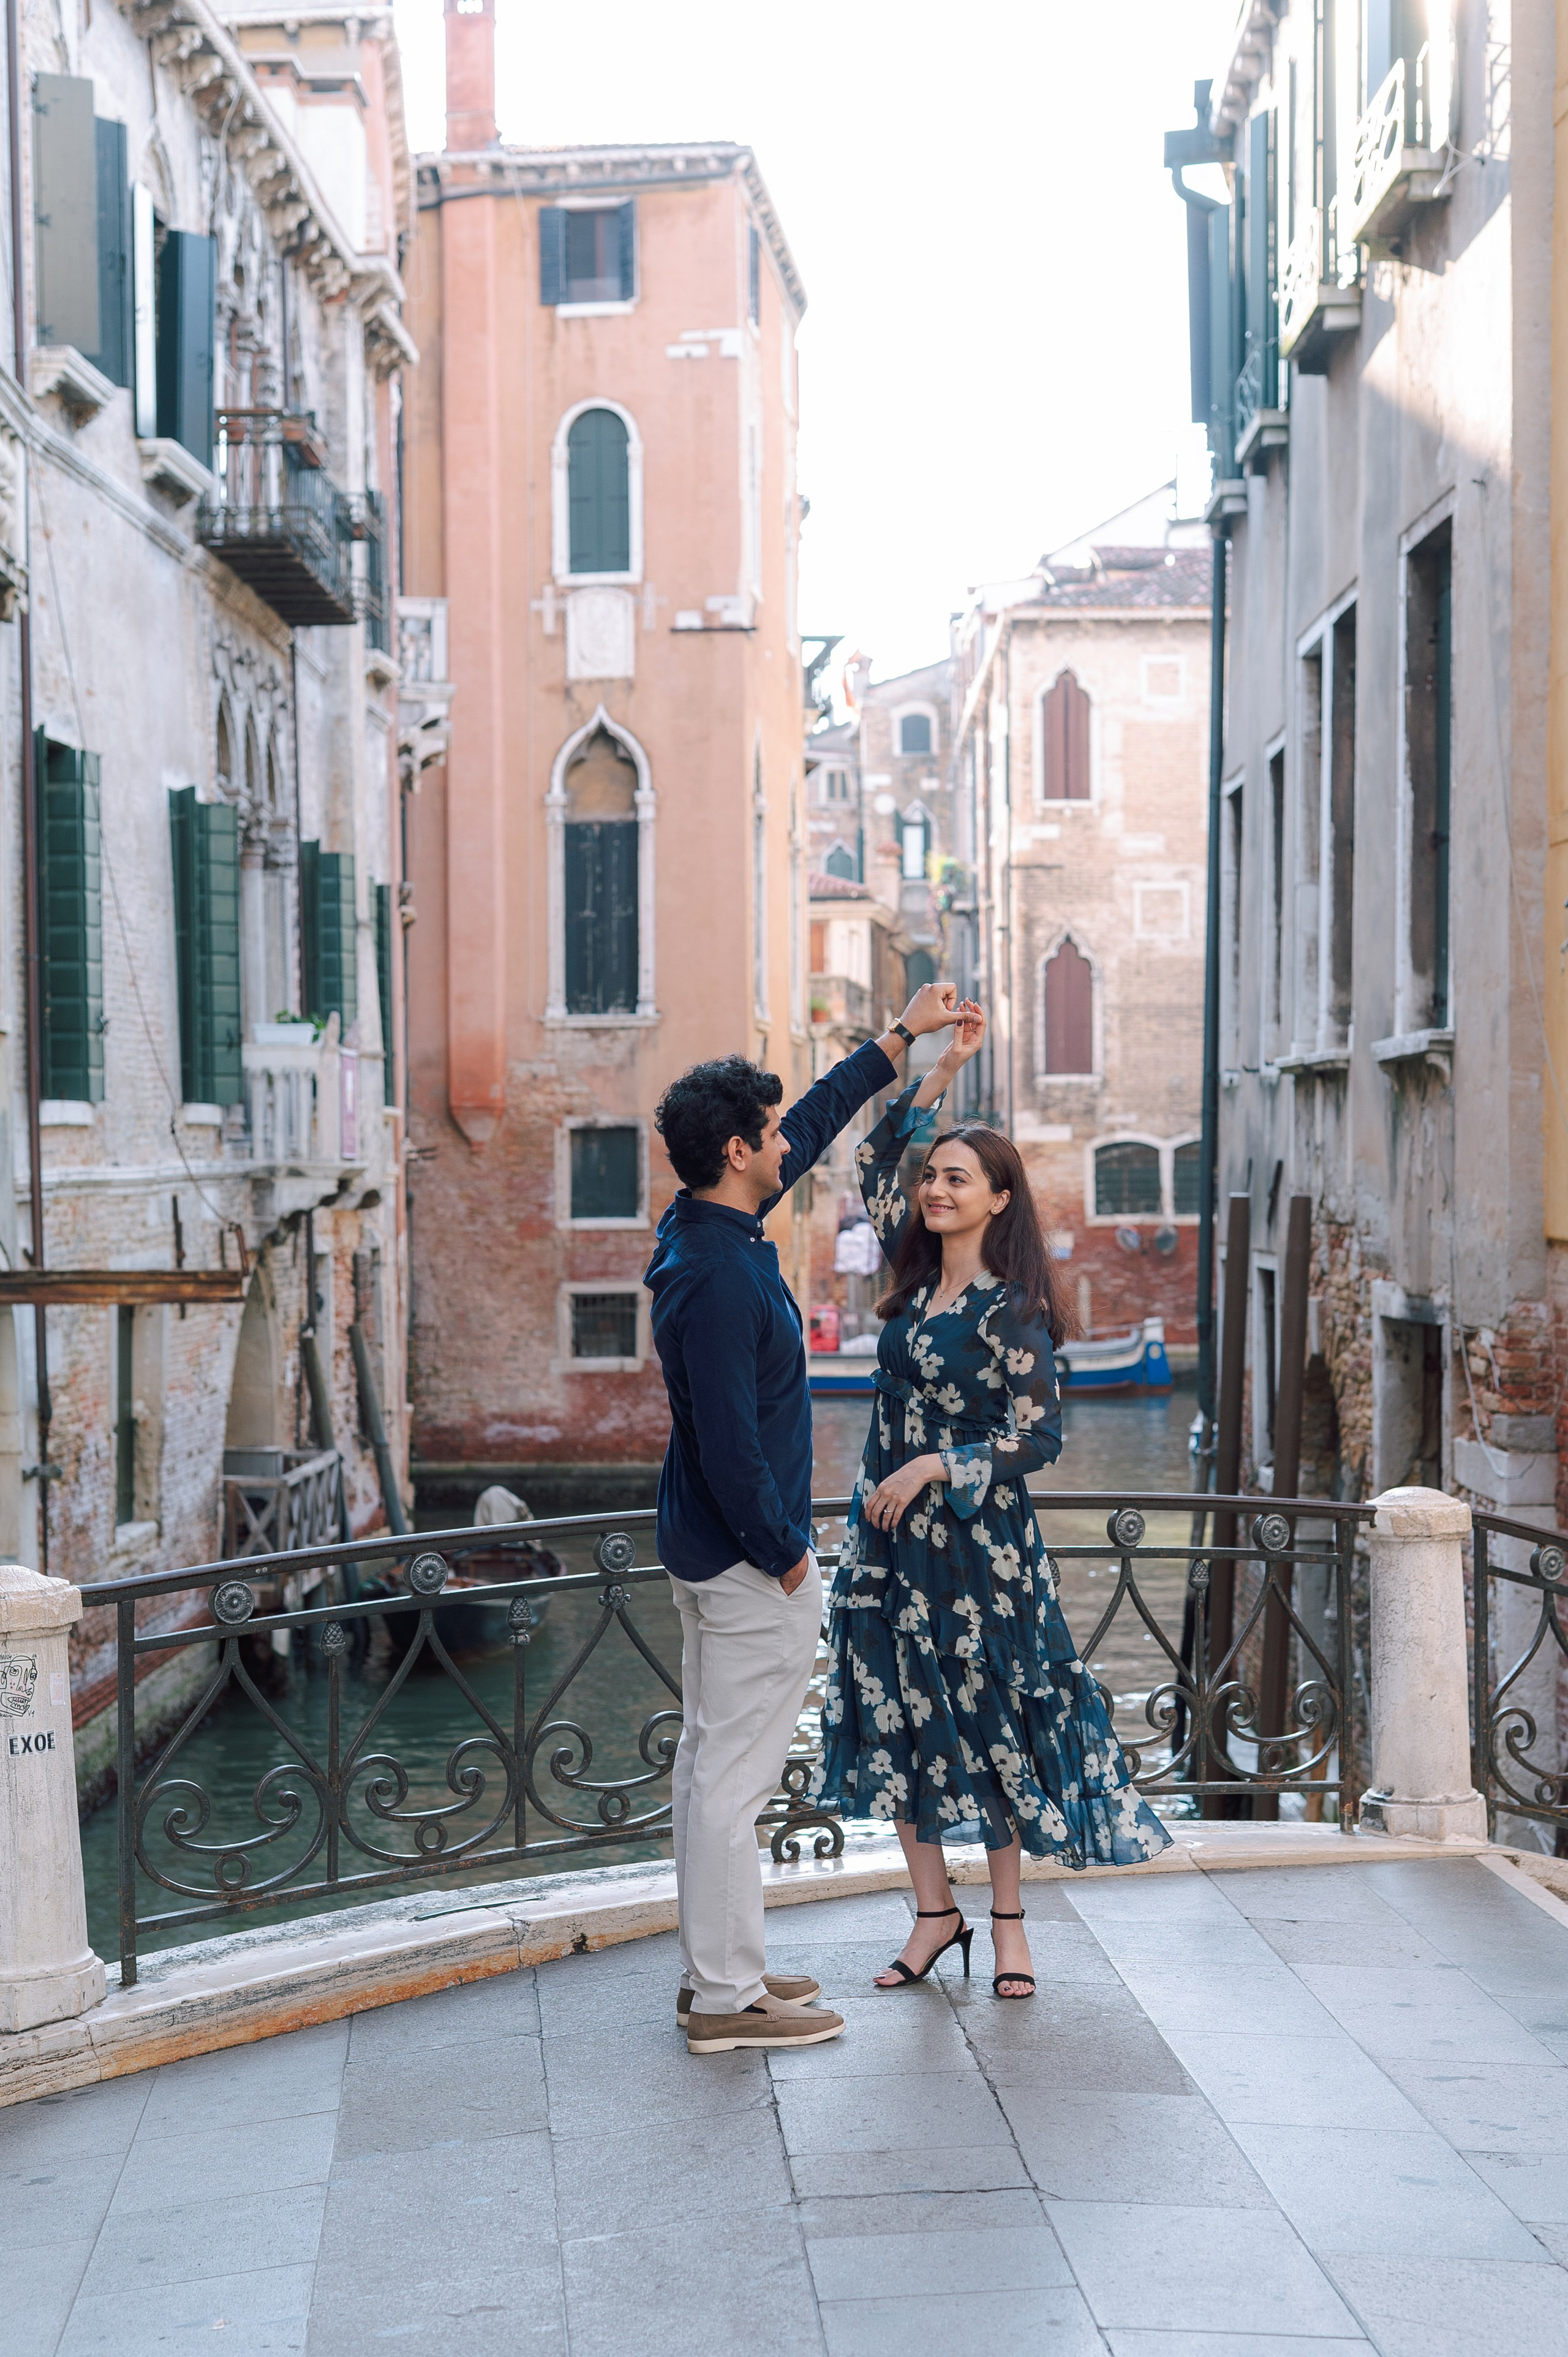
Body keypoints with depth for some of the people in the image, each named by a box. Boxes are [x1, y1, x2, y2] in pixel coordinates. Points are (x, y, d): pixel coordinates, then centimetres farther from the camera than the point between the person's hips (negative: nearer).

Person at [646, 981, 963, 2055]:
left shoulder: (716, 1228, 5)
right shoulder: (719, 1277, -24)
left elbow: (819, 1122, 20)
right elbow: (729, 1442, -25)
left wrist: (903, 1038, 24)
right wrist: (785, 1555, -15)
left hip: (712, 1551, 11)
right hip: (748, 1561, -11)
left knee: (712, 1757, 15)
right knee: (734, 1773, -3)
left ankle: (717, 1967, 25)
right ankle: (727, 1997, 5)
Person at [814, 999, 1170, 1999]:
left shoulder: (1013, 1312, -11)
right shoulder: (915, 1278, 6)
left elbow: (1037, 1437, -13)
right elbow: (877, 1163, 11)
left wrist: (934, 1468, -18)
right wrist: (940, 1070, 3)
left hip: (978, 1540, -6)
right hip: (890, 1534, 6)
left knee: (987, 1719, 3)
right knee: (897, 1716, 7)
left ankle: (1009, 1916, 17)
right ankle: (935, 1911, 18)